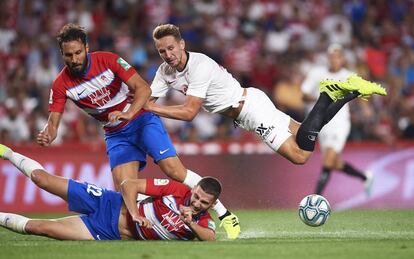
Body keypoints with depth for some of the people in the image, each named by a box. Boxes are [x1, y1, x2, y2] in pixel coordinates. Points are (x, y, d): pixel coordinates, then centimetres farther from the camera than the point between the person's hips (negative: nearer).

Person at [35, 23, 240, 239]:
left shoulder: (107, 60, -17)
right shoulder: (61, 85, -9)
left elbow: (143, 88, -19)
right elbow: (53, 122, -9)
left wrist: (128, 113, -36)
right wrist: (46, 136, -33)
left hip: (142, 119, -3)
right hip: (116, 135, 3)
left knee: (173, 169, -16)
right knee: (124, 192, -15)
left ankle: (225, 215, -8)